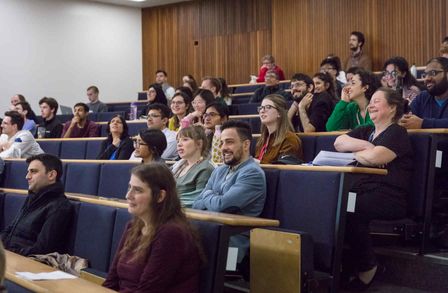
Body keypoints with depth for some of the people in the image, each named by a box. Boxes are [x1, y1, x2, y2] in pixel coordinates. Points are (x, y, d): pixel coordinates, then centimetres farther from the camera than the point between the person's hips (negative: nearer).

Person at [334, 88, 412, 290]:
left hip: (389, 197, -6)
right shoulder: (366, 131, 21)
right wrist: (366, 145, -7)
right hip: (364, 191, 6)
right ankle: (351, 260, -7)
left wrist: (354, 152, 0)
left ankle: (366, 265, -9)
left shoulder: (397, 133, -2)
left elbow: (373, 158, -19)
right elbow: (339, 143, 5)